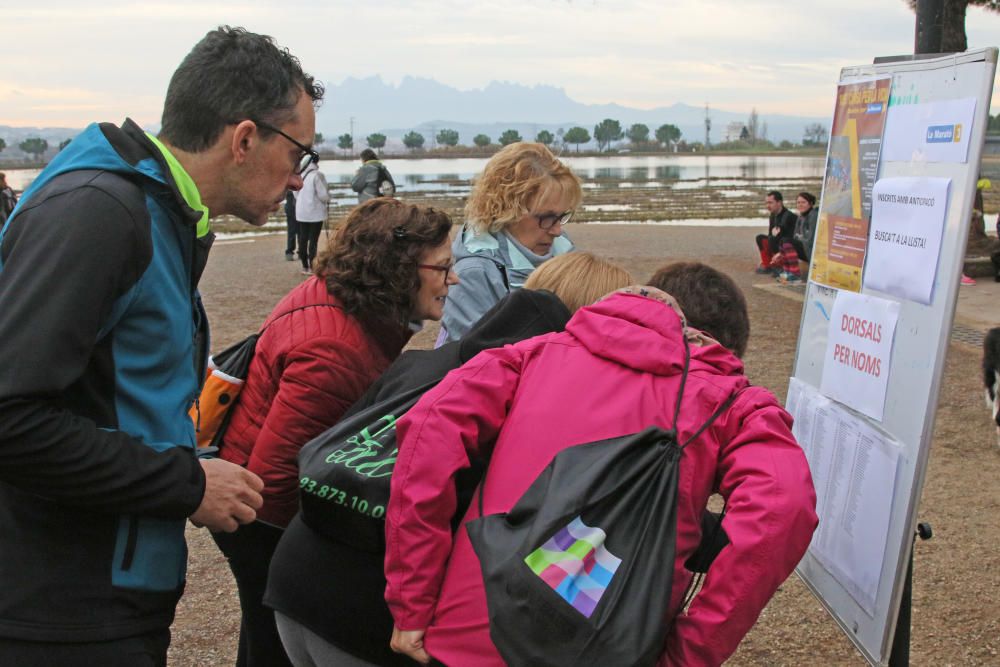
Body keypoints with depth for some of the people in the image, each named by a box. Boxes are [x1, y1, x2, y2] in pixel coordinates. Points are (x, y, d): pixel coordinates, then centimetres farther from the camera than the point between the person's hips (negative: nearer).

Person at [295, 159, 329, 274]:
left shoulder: (300, 175, 5)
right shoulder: (317, 175, -14)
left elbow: (296, 194, 13)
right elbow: (323, 195, -16)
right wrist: (328, 196, 5)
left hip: (301, 213, 6)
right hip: (315, 213, -6)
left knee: (303, 239, 11)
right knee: (313, 240, -2)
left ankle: (305, 266, 18)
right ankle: (311, 267, -2)